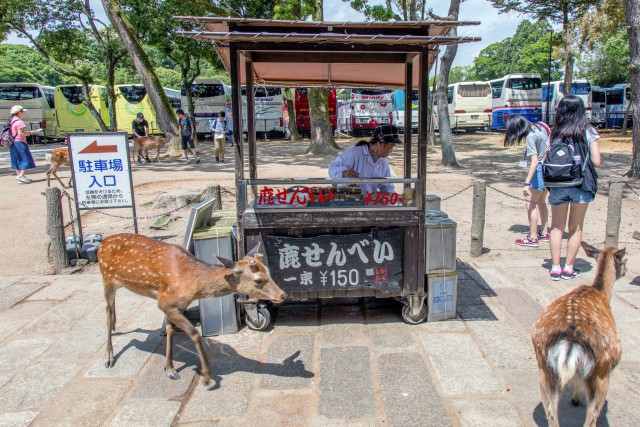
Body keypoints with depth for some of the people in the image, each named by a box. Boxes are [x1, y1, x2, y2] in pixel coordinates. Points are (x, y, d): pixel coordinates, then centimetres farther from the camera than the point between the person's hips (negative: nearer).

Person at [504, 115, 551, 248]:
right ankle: (544, 233, 29)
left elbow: (535, 161, -25)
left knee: (530, 203, -3)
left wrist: (527, 183, -27)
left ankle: (533, 238, 0)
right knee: (540, 201, 19)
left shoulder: (530, 136, -19)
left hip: (540, 169, -9)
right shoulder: (540, 126, 5)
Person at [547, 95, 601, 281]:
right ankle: (568, 268, 16)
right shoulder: (589, 131, -3)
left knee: (557, 227, 11)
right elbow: (596, 161, -5)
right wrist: (583, 159, 13)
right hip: (581, 184, -1)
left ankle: (555, 267, 11)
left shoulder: (555, 133, 2)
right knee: (575, 228, 10)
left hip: (557, 184, 1)